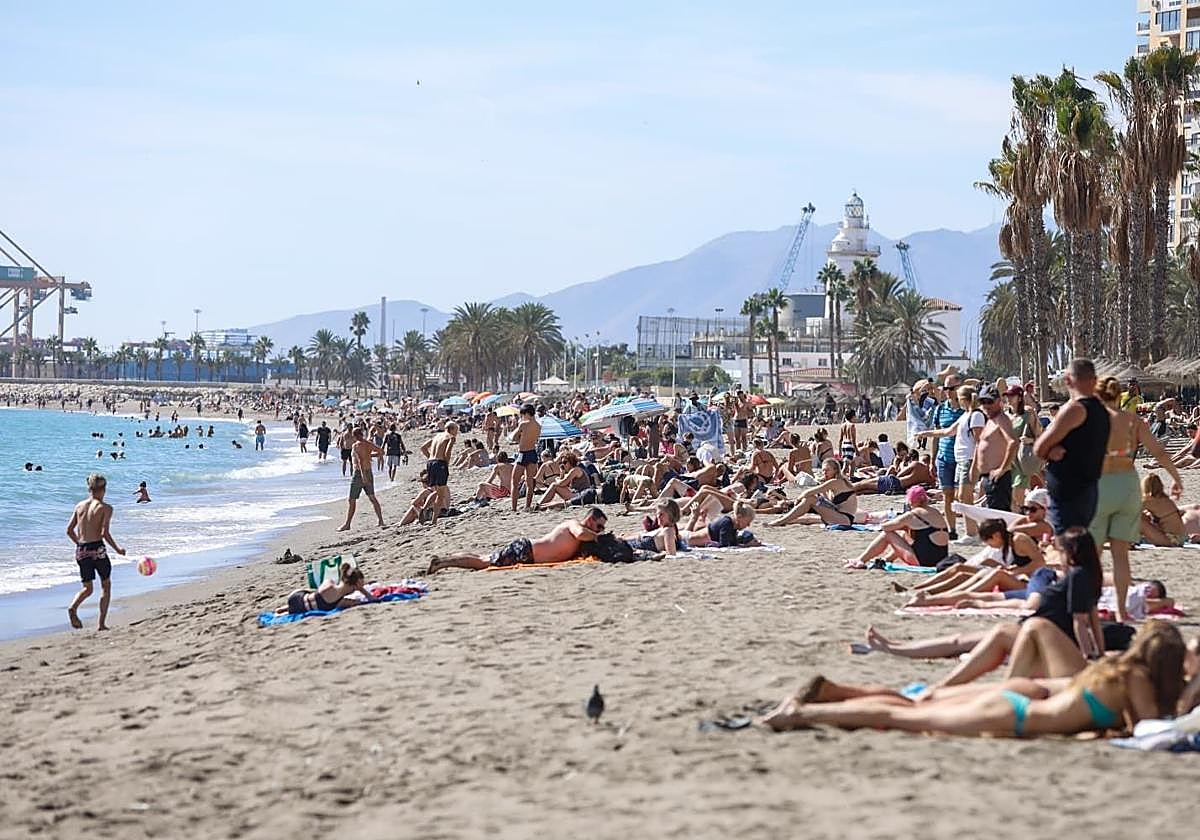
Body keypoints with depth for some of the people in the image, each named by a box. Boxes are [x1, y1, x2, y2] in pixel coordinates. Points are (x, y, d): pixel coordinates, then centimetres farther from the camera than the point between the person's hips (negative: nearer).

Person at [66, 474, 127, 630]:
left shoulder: (80, 506, 9)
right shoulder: (105, 508, -7)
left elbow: (69, 530, 9)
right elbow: (105, 533, -15)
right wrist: (118, 549, -3)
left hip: (81, 551, 4)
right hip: (97, 549, -4)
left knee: (87, 588, 17)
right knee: (106, 586, 14)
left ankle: (73, 607, -14)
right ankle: (101, 624, 9)